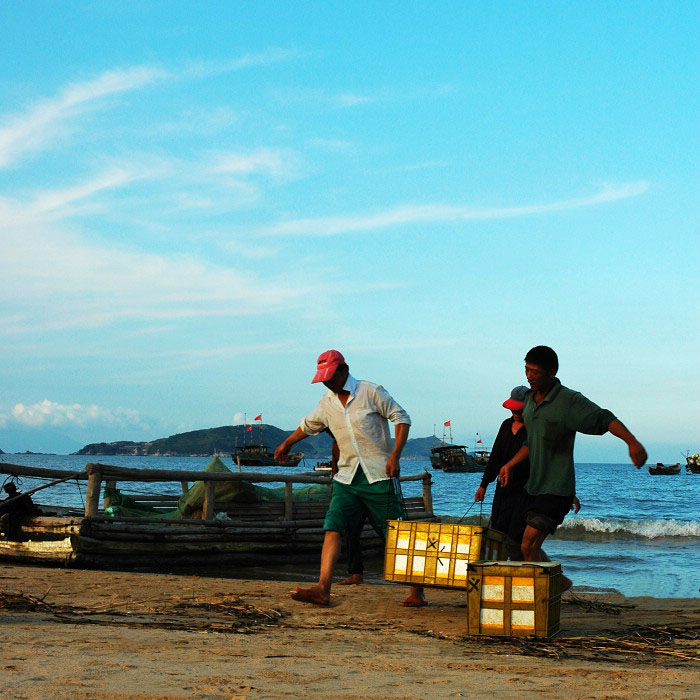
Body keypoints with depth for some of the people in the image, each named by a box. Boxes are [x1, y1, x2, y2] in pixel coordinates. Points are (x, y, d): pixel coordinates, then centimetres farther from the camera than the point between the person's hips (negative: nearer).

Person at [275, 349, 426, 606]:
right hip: (347, 477, 5)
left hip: (378, 476, -5)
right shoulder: (327, 402, 10)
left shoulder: (371, 392, -6)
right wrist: (286, 445, 43)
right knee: (332, 529, -10)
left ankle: (417, 591, 10)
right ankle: (322, 589, -14)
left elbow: (401, 418, -5)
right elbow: (308, 425, 29)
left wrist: (394, 456, -16)